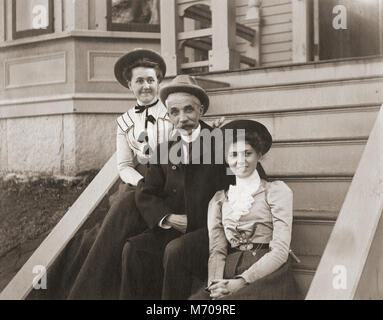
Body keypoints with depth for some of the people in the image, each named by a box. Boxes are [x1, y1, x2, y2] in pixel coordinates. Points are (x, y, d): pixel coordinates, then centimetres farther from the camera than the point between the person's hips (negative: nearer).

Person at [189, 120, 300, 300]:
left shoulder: (276, 191, 7)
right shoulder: (219, 200, 19)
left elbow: (280, 250, -3)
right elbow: (216, 250, 10)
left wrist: (242, 281, -14)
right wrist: (215, 284, -11)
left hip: (268, 275, -3)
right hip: (229, 275, 3)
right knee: (195, 299, -26)